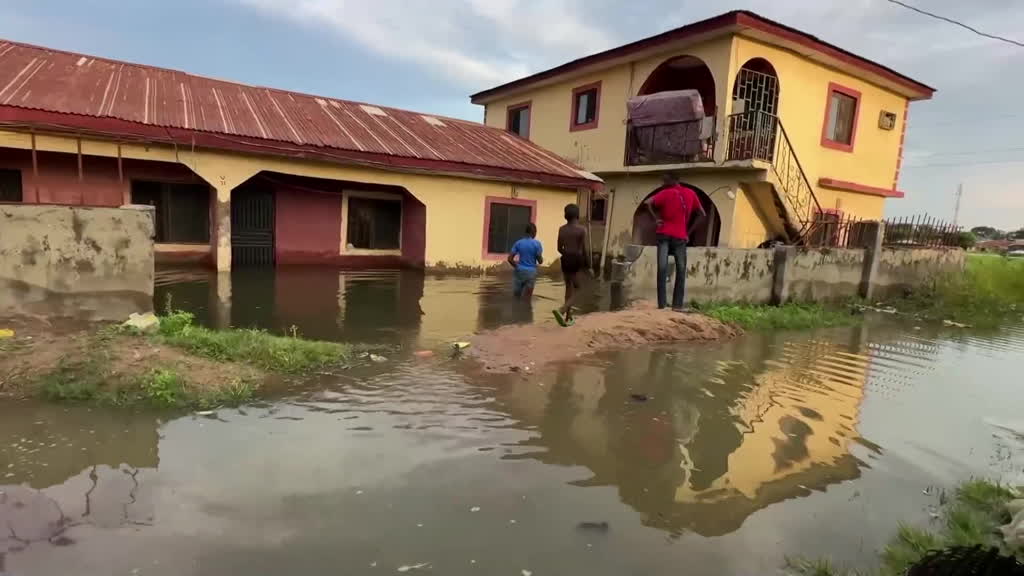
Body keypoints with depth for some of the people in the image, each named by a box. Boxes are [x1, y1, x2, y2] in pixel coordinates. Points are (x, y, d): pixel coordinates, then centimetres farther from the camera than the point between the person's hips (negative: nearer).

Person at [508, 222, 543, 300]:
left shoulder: (518, 243, 2)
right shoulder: (537, 243, -7)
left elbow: (510, 259, -2)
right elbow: (540, 261, -6)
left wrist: (517, 266, 13)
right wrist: (541, 258, 16)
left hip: (520, 271, 3)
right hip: (531, 272, -3)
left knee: (516, 295, 12)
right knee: (526, 298, 1)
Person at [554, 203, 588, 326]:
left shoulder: (562, 229, 2)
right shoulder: (582, 229, -10)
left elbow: (559, 248, 5)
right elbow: (584, 249, -11)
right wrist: (588, 265, 1)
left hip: (565, 260, 5)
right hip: (577, 261, -5)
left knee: (569, 288, 16)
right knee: (576, 290, 2)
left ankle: (568, 317, 19)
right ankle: (561, 310, -21)